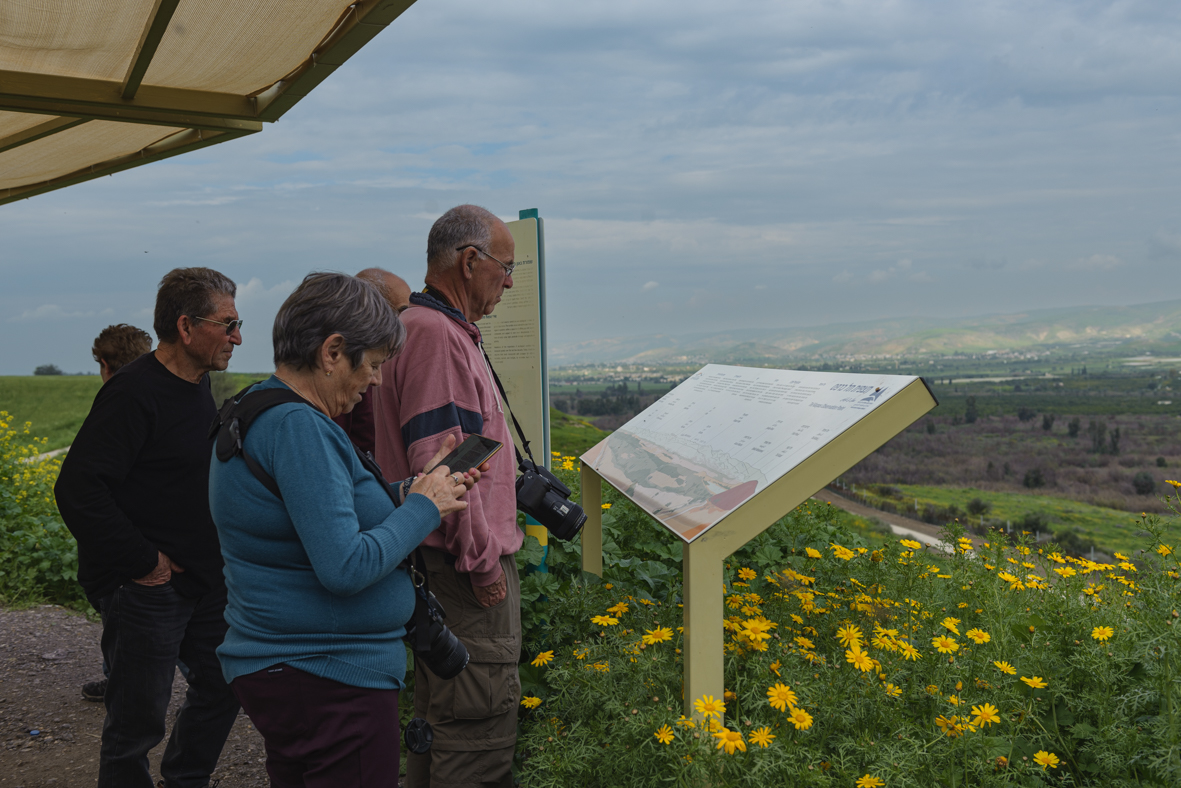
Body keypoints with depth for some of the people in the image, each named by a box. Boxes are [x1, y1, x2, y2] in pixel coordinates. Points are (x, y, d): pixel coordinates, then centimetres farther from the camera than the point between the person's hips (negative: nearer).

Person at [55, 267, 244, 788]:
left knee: (221, 687, 18)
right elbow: (79, 491, -25)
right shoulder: (135, 393, -19)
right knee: (137, 721, 4)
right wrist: (141, 560, -20)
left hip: (201, 582, 9)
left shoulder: (198, 386, 10)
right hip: (145, 589, -9)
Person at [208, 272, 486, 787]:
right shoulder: (297, 426, -23)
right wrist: (422, 508, -13)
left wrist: (406, 493, 7)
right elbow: (346, 569, -27)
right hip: (330, 681, -10)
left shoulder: (255, 411, 10)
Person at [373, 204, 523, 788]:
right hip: (465, 570, -11)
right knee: (480, 722, -6)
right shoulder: (434, 333, -16)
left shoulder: (445, 330, 18)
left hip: (455, 564, 11)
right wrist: (482, 561, -18)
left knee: (441, 713, 19)